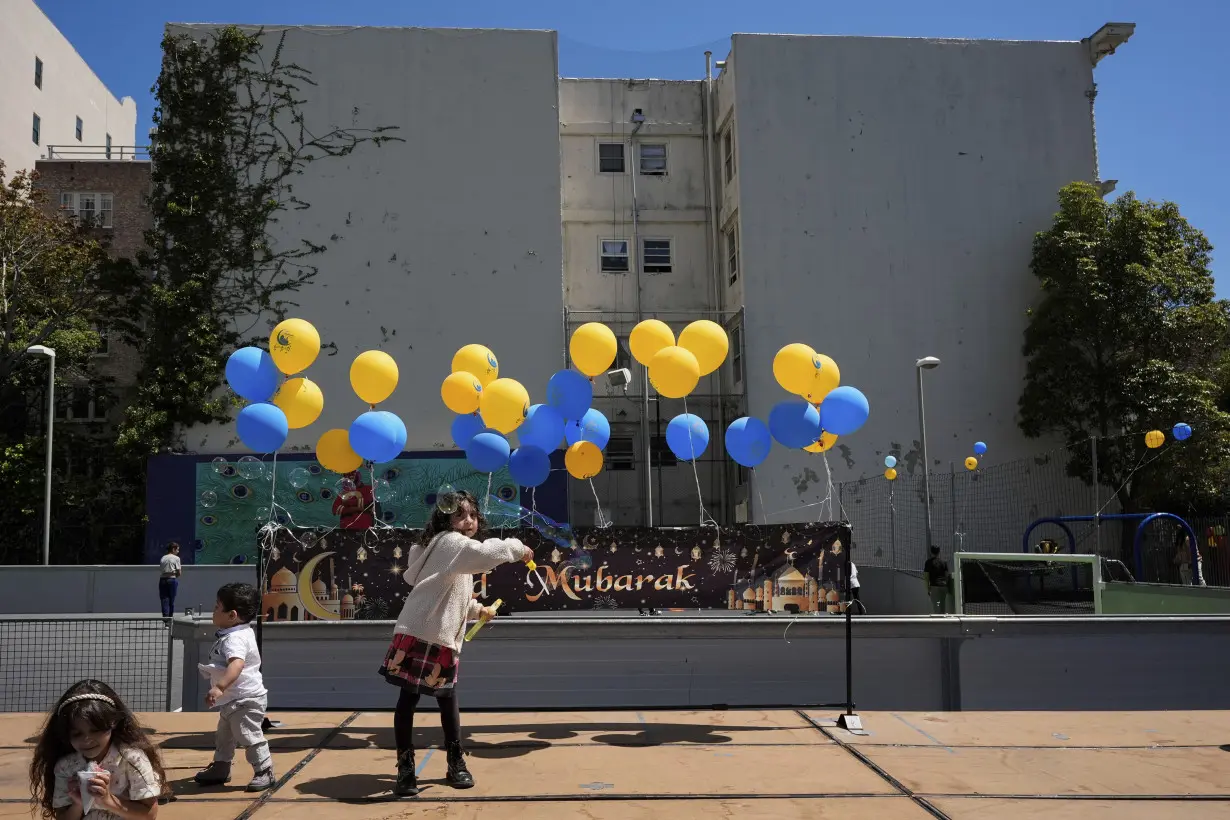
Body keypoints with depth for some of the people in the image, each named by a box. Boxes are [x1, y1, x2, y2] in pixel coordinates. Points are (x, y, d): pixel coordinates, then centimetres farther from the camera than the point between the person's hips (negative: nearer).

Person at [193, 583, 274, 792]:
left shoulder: (235, 639, -27)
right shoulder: (234, 634, 8)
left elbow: (237, 665, -46)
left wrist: (219, 687, -54)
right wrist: (213, 671, 33)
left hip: (246, 700, -12)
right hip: (232, 701, 12)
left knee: (250, 736, -5)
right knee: (223, 736, 23)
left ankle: (264, 772, 7)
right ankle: (220, 768, 38)